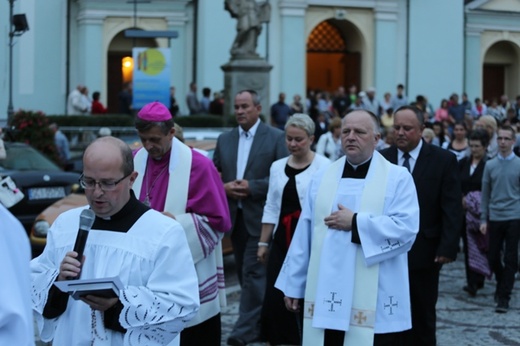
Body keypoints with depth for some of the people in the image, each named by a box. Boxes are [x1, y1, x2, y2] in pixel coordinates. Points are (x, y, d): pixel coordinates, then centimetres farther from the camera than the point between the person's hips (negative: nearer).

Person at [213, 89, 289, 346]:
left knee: (253, 272, -8)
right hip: (234, 216, 5)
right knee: (245, 273, 12)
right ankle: (260, 323, 26)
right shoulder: (224, 140, 11)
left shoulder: (276, 137, -4)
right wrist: (224, 187, -9)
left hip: (260, 216, -5)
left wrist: (252, 186, -17)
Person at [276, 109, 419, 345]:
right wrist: (293, 285, 10)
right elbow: (304, 235, 11)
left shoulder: (398, 178, 0)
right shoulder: (322, 178, 12)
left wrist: (356, 222, -14)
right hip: (326, 299, 4)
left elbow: (406, 229, -14)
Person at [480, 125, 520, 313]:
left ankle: (504, 296, 4)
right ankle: (502, 285, 34)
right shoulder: (490, 165, 5)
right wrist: (483, 219, 4)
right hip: (494, 218, 3)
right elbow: (485, 194, 8)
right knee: (493, 257, 9)